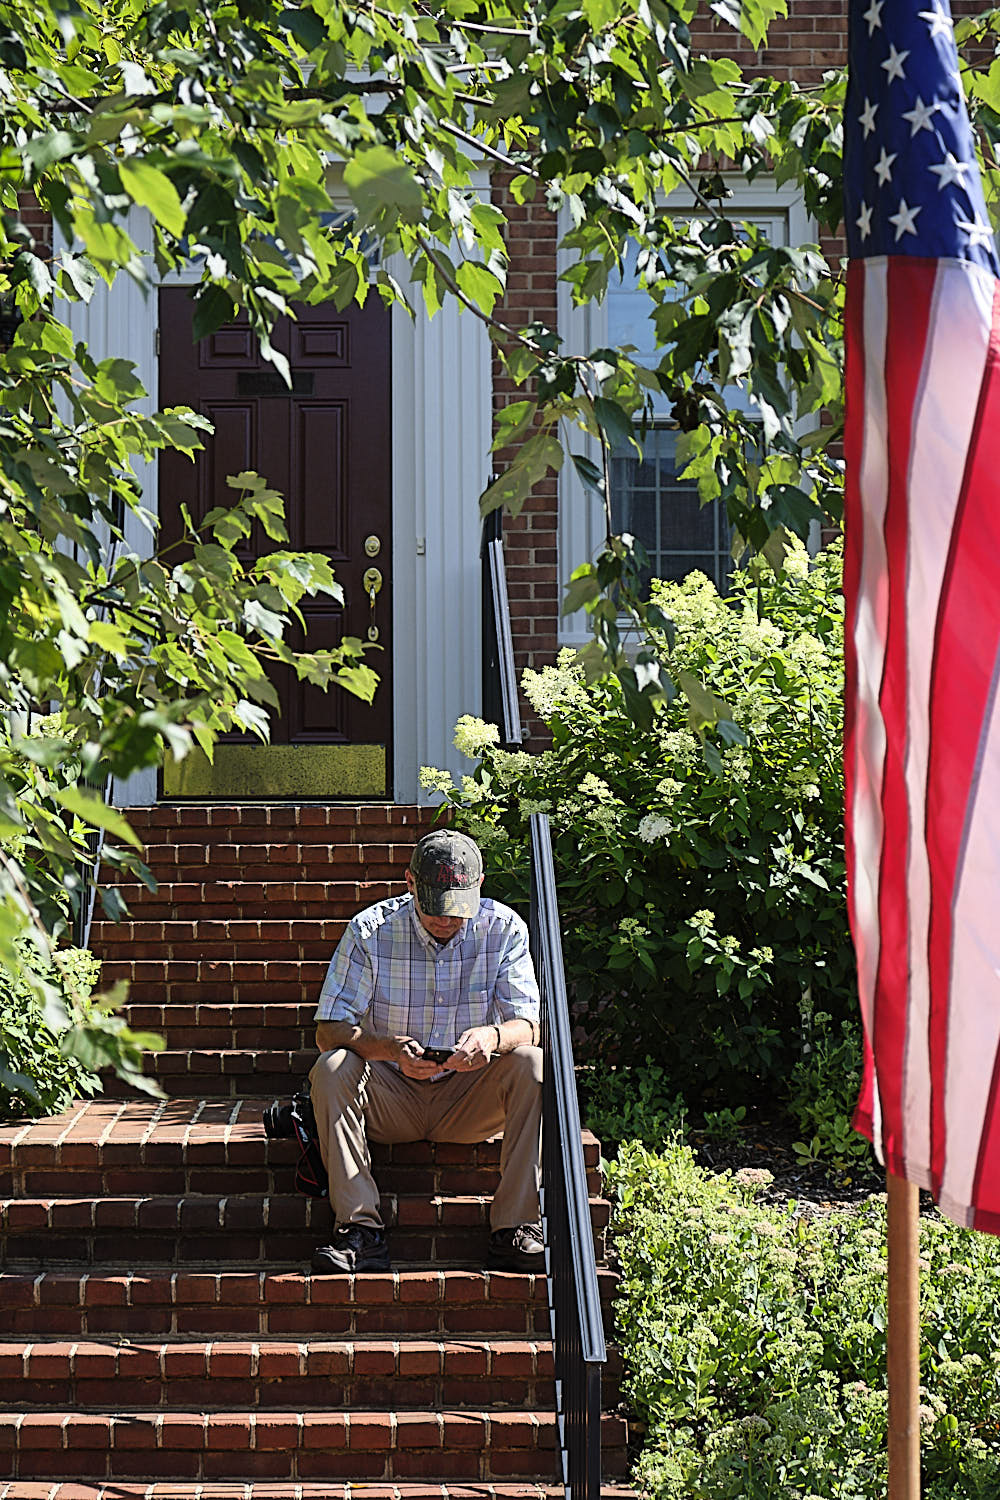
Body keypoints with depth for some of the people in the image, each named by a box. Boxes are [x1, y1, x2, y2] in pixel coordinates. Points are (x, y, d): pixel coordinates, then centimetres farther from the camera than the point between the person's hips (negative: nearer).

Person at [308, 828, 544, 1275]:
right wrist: (391, 1049, -35)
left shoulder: (503, 928, -9)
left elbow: (529, 1026, -13)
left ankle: (514, 1230, -26)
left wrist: (492, 1036, -38)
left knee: (532, 1064, -27)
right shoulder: (370, 930, -11)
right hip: (392, 1096, 0)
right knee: (331, 1068, -28)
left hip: (469, 1099, 1)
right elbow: (329, 1029, -15)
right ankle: (361, 1229, -29)